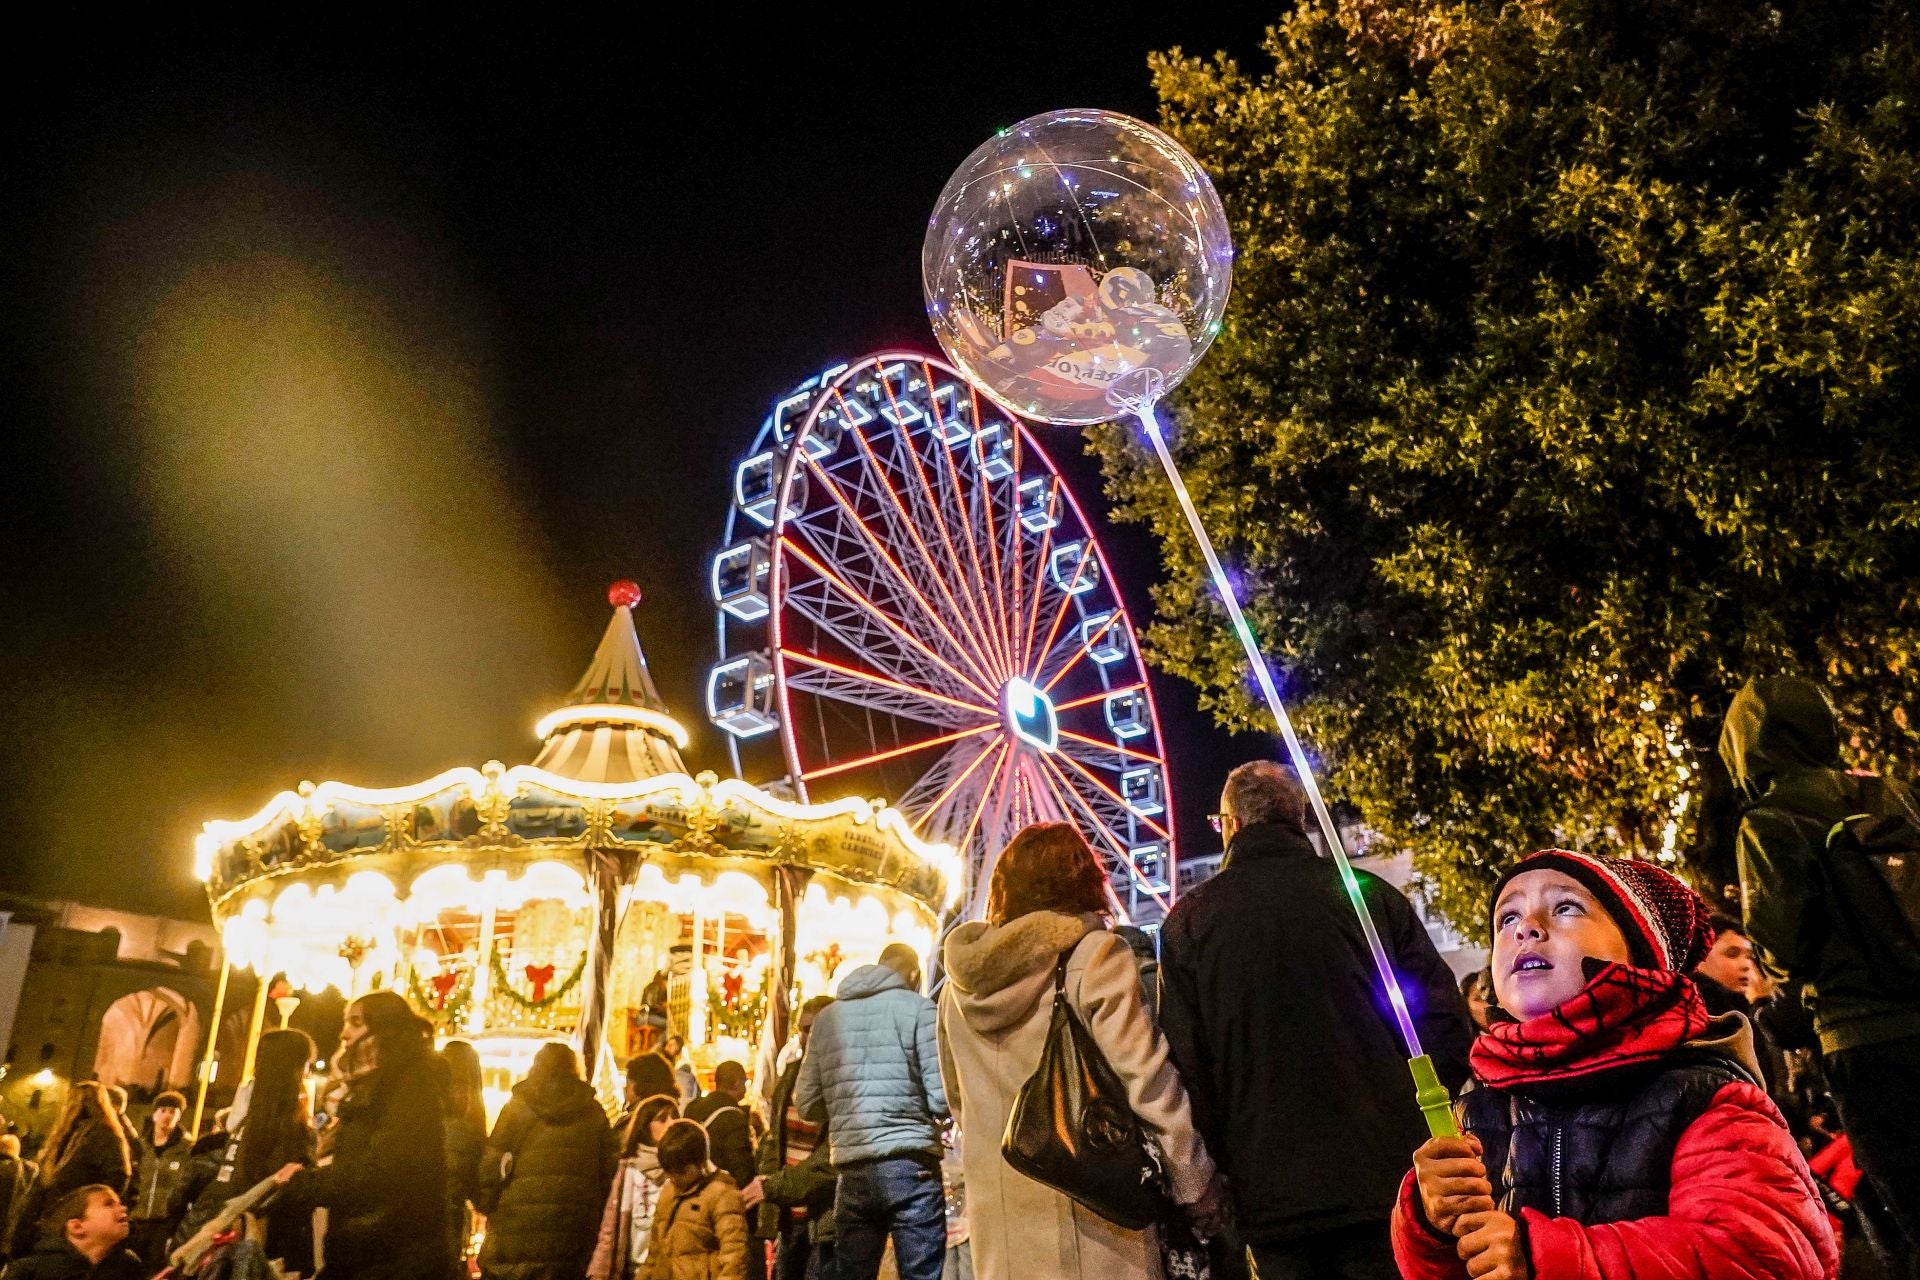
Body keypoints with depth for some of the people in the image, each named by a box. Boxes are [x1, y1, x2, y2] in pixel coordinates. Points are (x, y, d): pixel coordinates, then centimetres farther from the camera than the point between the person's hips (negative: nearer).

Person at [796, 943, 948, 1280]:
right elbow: (942, 1099, -7)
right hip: (910, 1166, -4)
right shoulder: (917, 1007, -1)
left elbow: (807, 1104, 10)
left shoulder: (827, 1016, 11)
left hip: (852, 1170, 4)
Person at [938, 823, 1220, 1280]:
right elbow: (1150, 1084, -13)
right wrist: (1198, 1190, -4)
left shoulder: (961, 978, 7)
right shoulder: (1094, 955, -9)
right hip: (1090, 1216, -5)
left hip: (996, 1214, 5)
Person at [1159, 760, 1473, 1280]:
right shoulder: (1369, 893, 2)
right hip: (1391, 1177, 1)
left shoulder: (1189, 920, 1)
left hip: (1273, 1192, 0)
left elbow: (1185, 1061, -3)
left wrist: (1224, 1161, 6)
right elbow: (1446, 1021, 0)